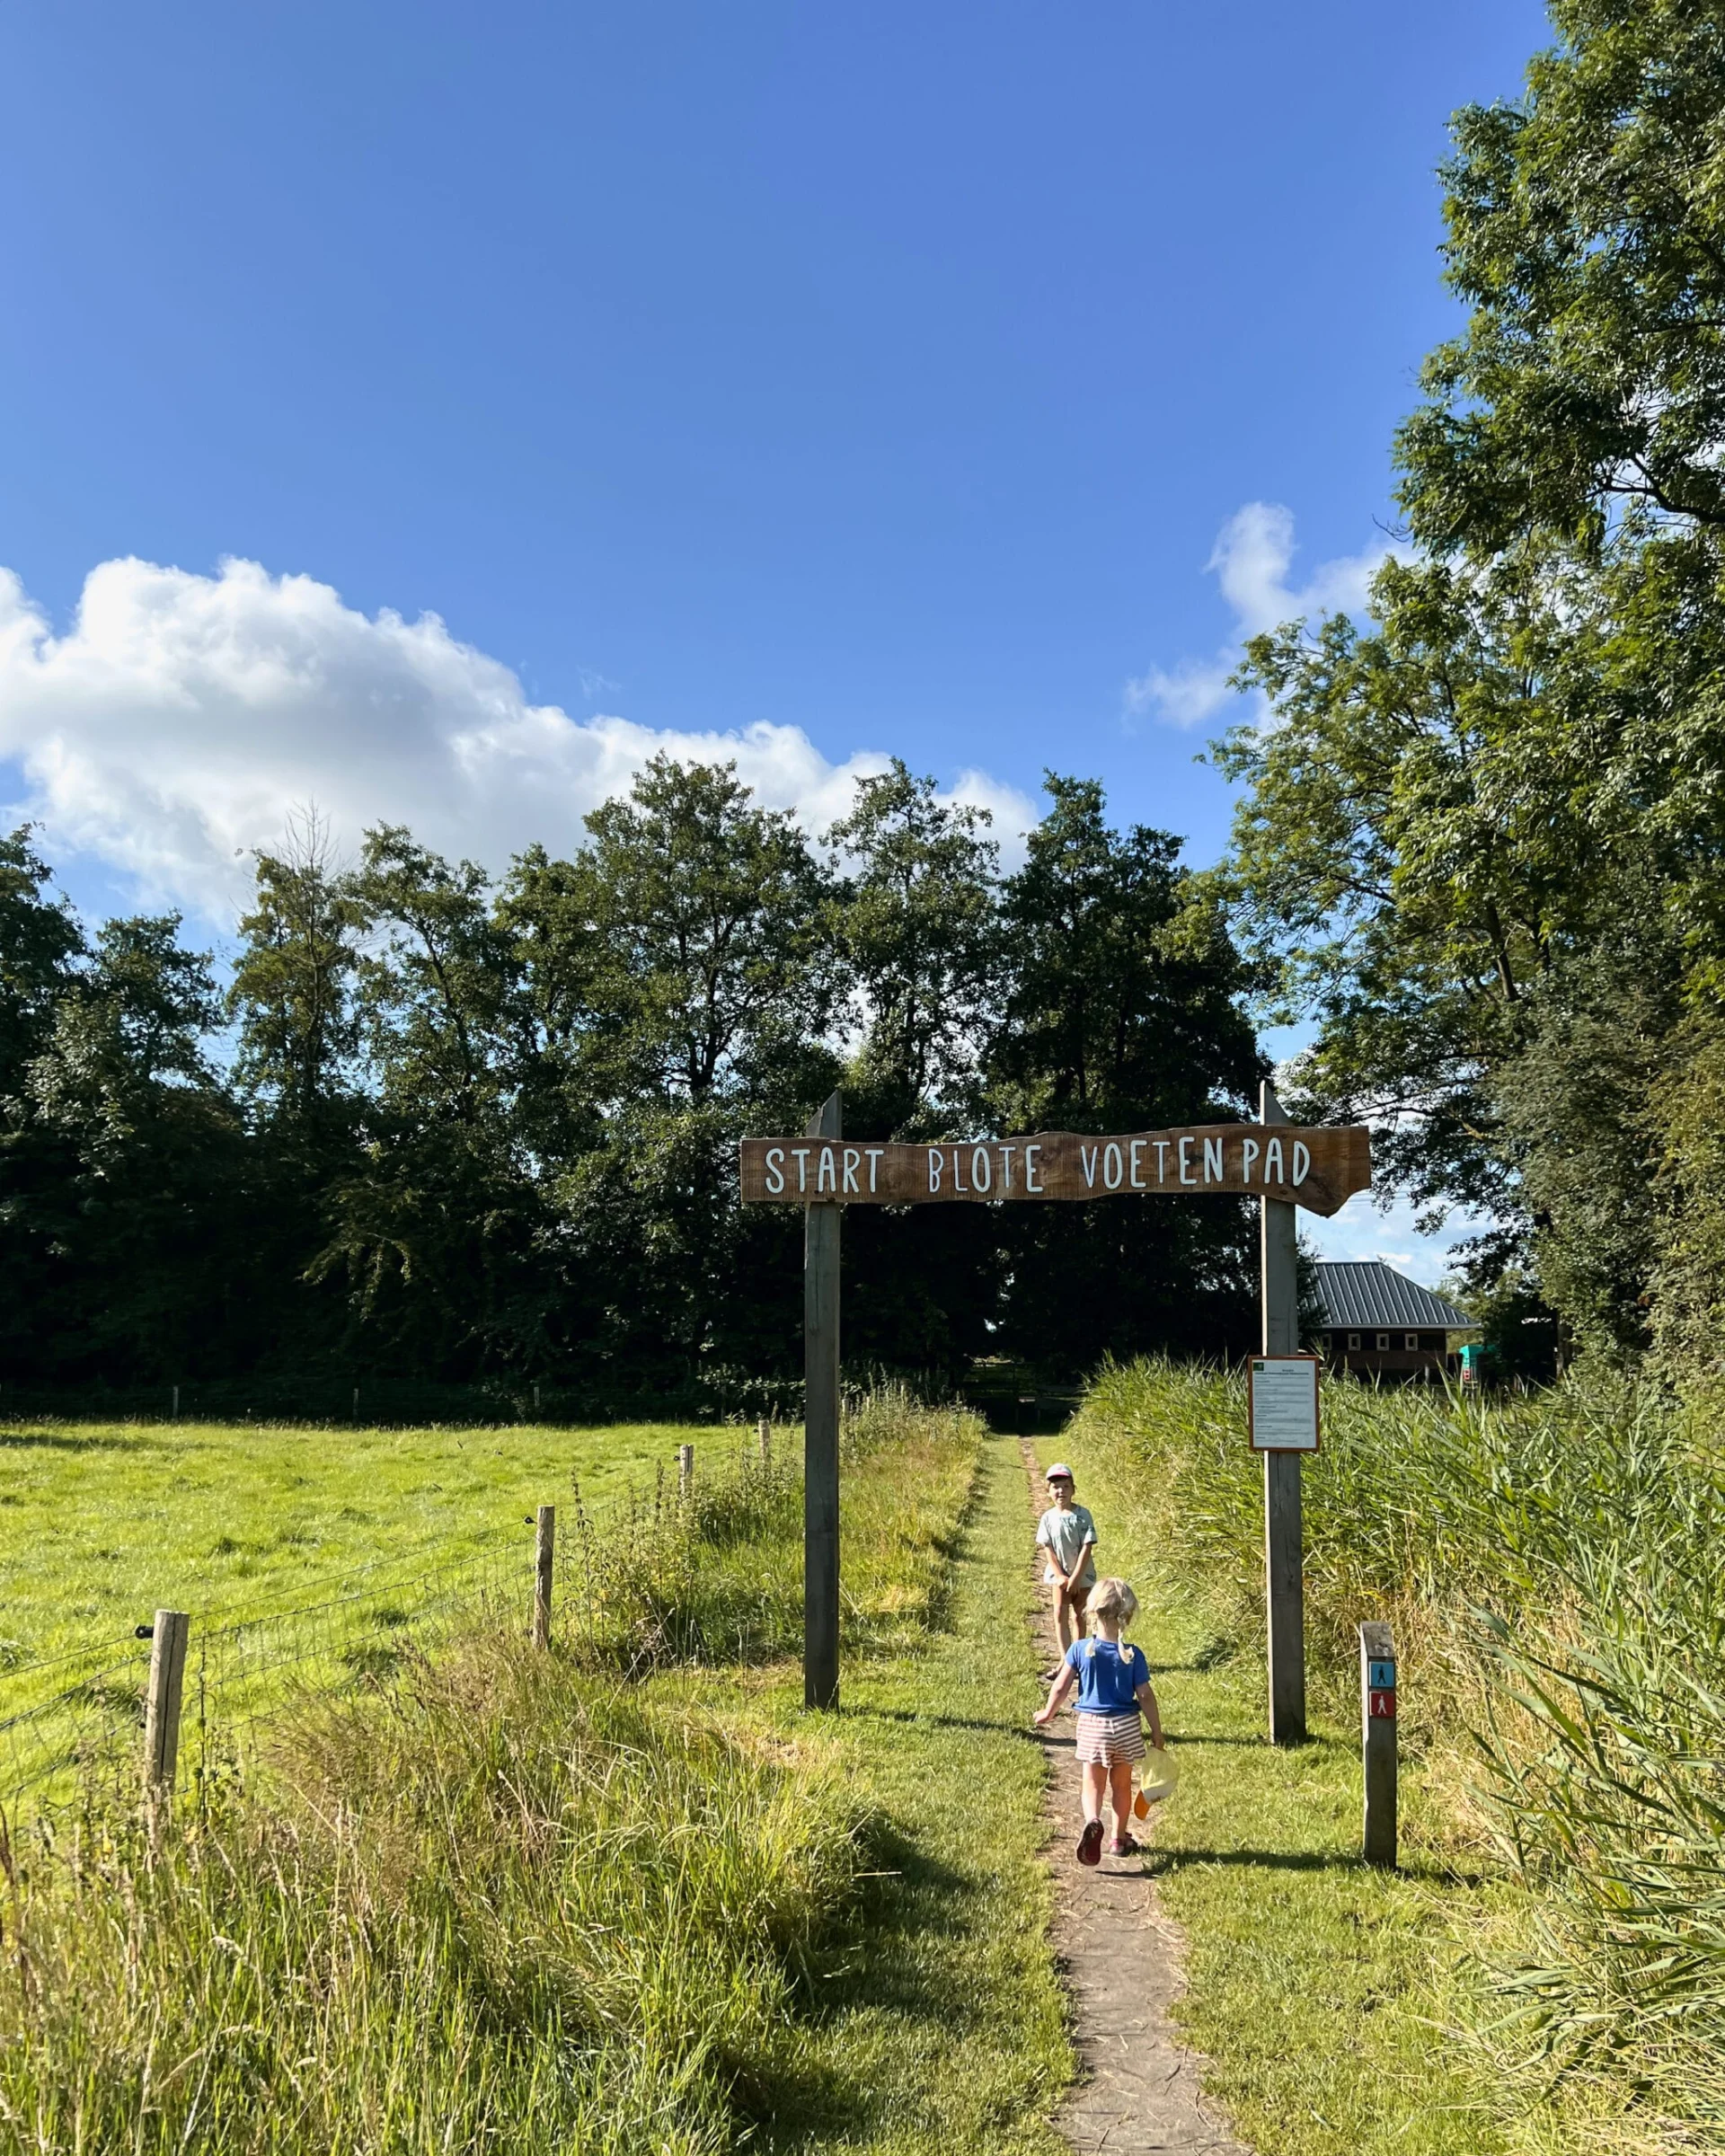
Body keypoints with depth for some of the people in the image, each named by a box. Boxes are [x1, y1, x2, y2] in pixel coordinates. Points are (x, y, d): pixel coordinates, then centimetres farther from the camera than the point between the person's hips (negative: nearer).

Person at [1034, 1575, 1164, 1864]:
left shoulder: (1080, 1650, -11)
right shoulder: (1133, 1655, -11)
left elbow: (1060, 1688, -4)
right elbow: (1146, 1696, -9)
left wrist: (1048, 1713, 13)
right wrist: (1157, 1732, 3)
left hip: (1092, 1725, -1)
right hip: (1126, 1725, 1)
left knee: (1093, 1785, 7)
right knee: (1122, 1785, 18)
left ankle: (1092, 1821, -22)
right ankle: (1120, 1839, 28)